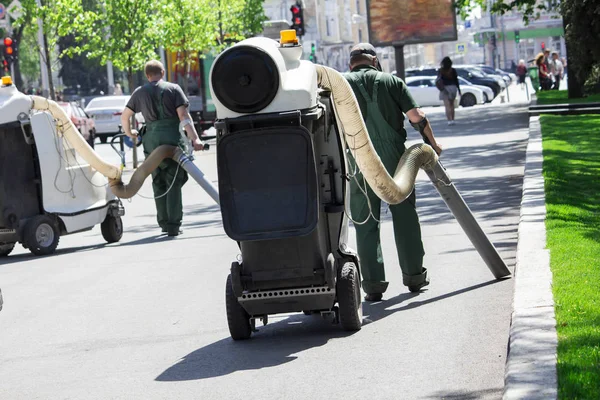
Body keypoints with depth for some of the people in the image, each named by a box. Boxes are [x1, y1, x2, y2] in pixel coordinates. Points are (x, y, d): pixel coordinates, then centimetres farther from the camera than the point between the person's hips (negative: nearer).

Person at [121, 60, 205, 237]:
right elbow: (184, 116, -8)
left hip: (152, 139, 2)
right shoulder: (173, 89, 2)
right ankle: (173, 224, -4)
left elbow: (124, 116, 11)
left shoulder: (140, 92, 10)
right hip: (173, 137, -2)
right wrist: (195, 139, -14)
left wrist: (129, 133, 30)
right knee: (174, 182, 2)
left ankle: (164, 222, 13)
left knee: (158, 183, 14)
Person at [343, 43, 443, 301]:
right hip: (393, 155, 1)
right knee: (404, 215, 13)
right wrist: (432, 144, 12)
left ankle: (373, 284, 1)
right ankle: (413, 275, 18)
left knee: (366, 222, 4)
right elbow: (416, 116, 0)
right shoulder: (391, 81, 5)